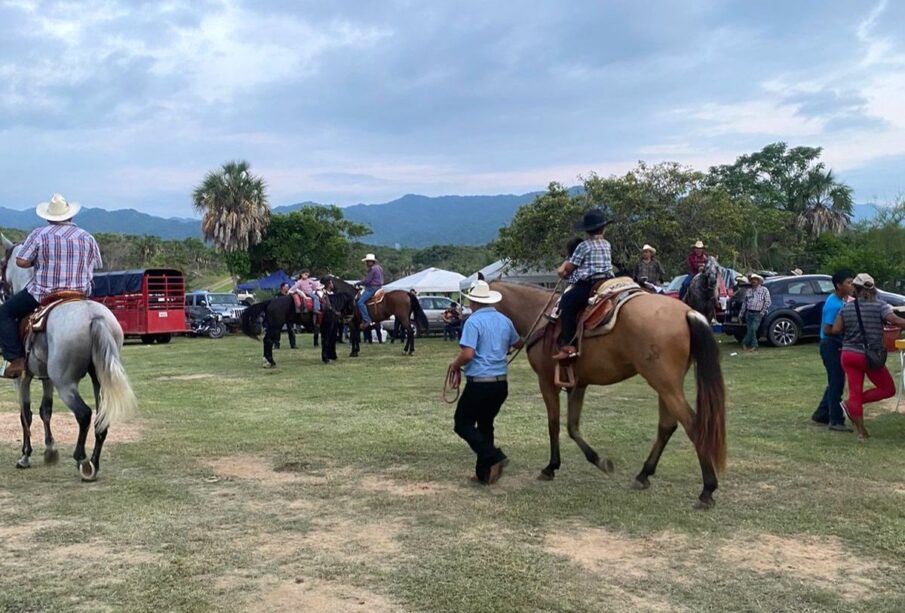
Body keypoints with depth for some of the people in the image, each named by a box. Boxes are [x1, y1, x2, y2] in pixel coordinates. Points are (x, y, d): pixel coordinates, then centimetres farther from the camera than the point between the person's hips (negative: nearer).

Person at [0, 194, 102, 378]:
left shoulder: (39, 234, -7)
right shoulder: (87, 238, 4)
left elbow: (21, 262, -10)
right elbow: (97, 267, 12)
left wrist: (38, 261, 9)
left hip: (43, 293, -3)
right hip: (80, 293, 4)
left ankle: (16, 359, 1)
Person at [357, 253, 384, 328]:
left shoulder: (372, 269, -15)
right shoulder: (379, 268, 17)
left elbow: (367, 280, -18)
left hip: (372, 288, -11)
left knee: (360, 302, -18)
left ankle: (367, 320, -25)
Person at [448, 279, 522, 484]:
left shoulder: (473, 321, -13)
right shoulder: (504, 320, 8)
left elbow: (468, 354, -24)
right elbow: (517, 344, 26)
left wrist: (455, 364, -4)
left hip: (479, 383, -7)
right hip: (501, 383, 7)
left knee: (463, 424, 7)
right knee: (485, 424, 19)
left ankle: (492, 456, -11)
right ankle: (484, 472, 19)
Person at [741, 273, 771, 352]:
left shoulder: (764, 290, 3)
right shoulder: (748, 291, 16)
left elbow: (768, 302, -1)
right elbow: (745, 303, 18)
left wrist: (763, 312, -8)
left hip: (757, 314, -4)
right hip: (749, 313, 4)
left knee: (753, 329, -17)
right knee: (751, 330, 1)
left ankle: (745, 342, -5)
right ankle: (754, 346, 11)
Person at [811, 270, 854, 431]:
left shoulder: (840, 301, 10)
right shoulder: (834, 304, -21)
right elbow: (827, 330, -23)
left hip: (836, 346, 10)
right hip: (831, 346, -10)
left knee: (835, 382, 16)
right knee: (836, 383, -5)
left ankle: (821, 415, 25)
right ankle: (836, 421, 2)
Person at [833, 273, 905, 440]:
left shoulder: (846, 308, 1)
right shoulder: (880, 306, -7)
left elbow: (835, 329, -2)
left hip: (848, 355, 4)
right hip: (871, 357, -4)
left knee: (855, 393, 9)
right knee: (888, 389, 13)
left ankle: (861, 431, 9)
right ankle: (851, 404, 4)